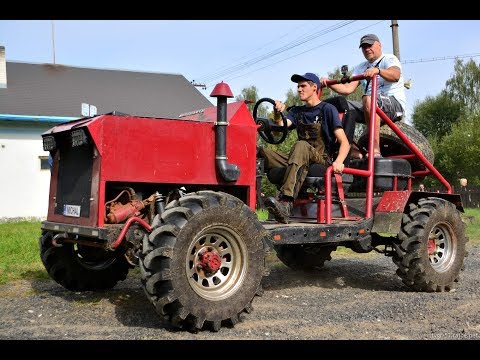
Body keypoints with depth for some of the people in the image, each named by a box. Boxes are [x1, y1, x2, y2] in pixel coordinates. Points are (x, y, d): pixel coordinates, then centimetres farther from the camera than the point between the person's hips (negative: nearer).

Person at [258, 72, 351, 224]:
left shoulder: (327, 109, 4)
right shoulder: (297, 111, 20)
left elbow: (344, 142, -7)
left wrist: (339, 161, -27)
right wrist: (278, 114, -23)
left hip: (323, 161, -5)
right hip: (301, 162, 5)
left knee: (300, 146, -38)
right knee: (261, 153, -16)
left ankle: (285, 202, -53)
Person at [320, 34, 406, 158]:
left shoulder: (389, 59, 6)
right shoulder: (360, 68, 23)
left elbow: (395, 75, -19)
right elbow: (348, 88, 7)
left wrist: (378, 70, -40)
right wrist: (329, 84, -10)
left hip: (395, 103, -6)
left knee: (368, 99, -38)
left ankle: (375, 150, -45)